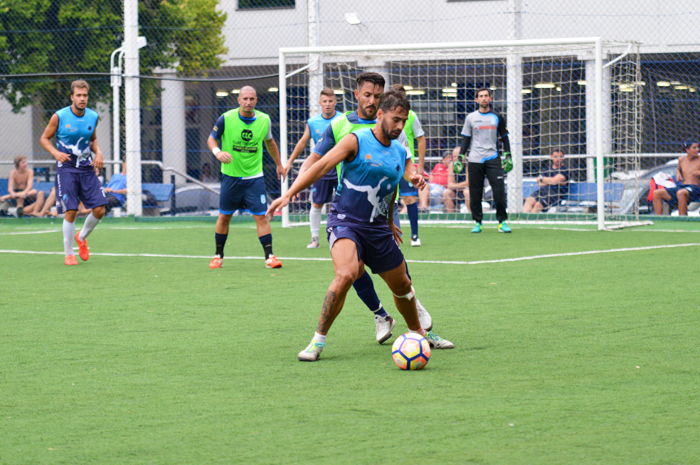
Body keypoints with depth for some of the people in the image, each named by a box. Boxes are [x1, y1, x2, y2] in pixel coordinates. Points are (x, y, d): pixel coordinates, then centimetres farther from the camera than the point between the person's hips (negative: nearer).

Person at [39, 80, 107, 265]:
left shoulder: (93, 117, 3)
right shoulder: (59, 117, -9)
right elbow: (44, 138, 0)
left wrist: (98, 153, 0)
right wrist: (56, 152, -18)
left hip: (87, 168, 4)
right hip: (66, 168, -4)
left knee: (99, 209, -4)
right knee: (71, 212, -10)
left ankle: (82, 237, 26)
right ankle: (68, 254, 5)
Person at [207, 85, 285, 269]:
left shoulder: (264, 120, -2)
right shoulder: (226, 119, -10)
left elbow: (269, 142, 17)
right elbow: (211, 138, 0)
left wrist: (279, 164, 24)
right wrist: (217, 152, -21)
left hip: (254, 177, 1)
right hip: (230, 176, -1)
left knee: (261, 216, -7)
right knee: (224, 216, 7)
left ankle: (269, 256, -2)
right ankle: (218, 256, 21)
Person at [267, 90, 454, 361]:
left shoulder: (400, 153, 8)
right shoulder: (356, 141, -10)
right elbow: (322, 166, -15)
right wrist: (289, 194, -23)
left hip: (378, 227, 6)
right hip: (345, 221, -6)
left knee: (401, 285, 16)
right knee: (346, 274, -30)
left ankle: (419, 334, 41)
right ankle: (318, 340, -20)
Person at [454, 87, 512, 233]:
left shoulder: (497, 117, 10)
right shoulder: (470, 117, 9)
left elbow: (504, 138, 15)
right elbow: (466, 139, 12)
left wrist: (508, 157, 8)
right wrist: (460, 158, 6)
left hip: (493, 159, 0)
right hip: (475, 161, 0)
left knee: (499, 191, -10)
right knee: (475, 194, -1)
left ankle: (502, 222, -2)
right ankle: (477, 222, 9)